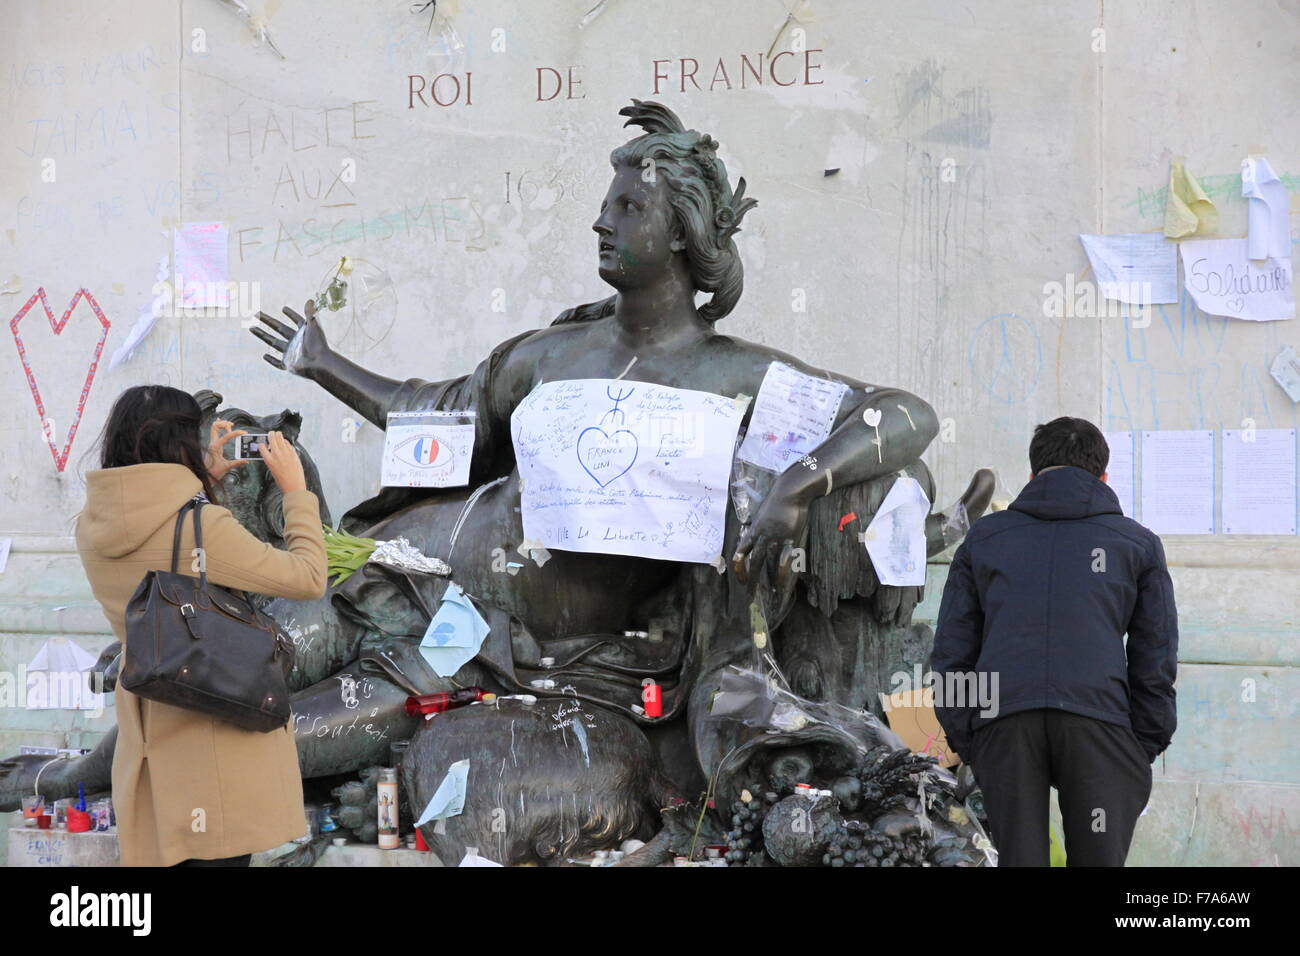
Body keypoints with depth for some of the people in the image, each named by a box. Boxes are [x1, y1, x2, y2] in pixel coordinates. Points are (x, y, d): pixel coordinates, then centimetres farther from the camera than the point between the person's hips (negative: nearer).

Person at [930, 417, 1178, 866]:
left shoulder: (983, 537, 22)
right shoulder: (1137, 543, 19)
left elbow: (950, 651, 15)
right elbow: (1155, 659, 13)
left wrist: (965, 744, 15)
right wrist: (1145, 748, 16)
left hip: (1001, 724, 1)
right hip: (1097, 720, -1)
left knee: (1017, 859, 5)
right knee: (1098, 858, 5)